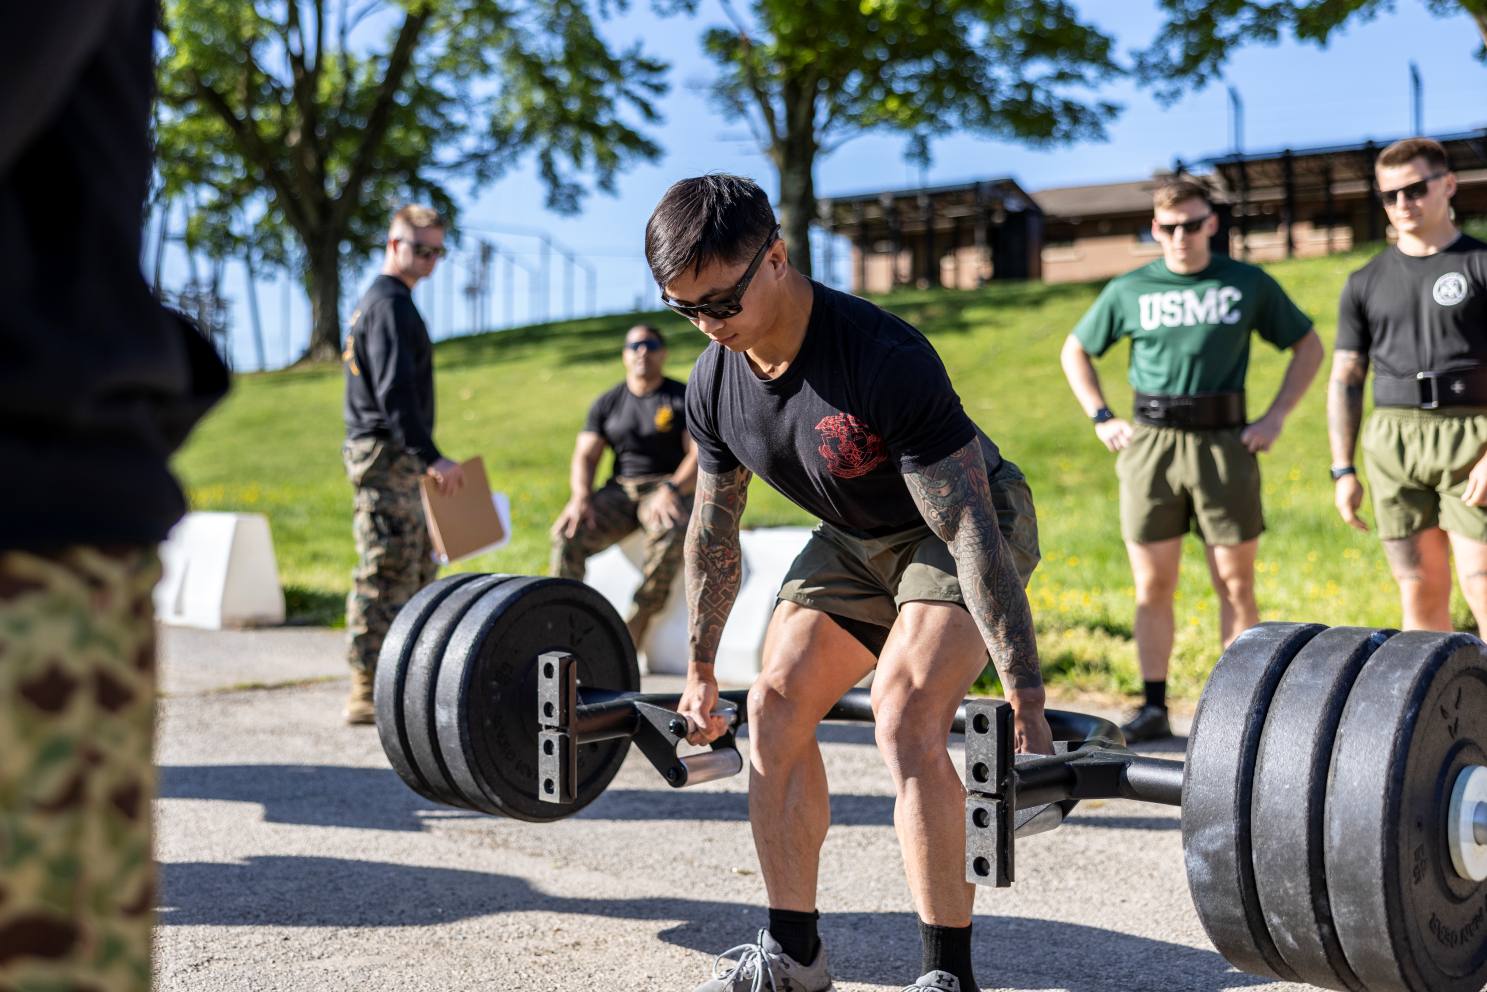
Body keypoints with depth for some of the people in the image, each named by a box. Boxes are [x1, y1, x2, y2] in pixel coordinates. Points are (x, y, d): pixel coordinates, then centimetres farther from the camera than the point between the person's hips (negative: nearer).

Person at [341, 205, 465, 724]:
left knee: (420, 571, 14)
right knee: (387, 575, -10)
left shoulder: (380, 302, 21)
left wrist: (423, 458, 24)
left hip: (395, 459, 11)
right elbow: (394, 391, -21)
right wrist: (430, 457, -23)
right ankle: (367, 692, -8)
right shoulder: (389, 304, -12)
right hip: (386, 455, -11)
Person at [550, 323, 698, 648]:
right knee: (567, 533, -24)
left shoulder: (684, 399, 4)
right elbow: (585, 456, 7)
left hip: (668, 489, -3)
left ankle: (638, 621, -29)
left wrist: (671, 490, -25)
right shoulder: (607, 404, 14)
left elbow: (699, 455, -7)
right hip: (619, 491, 3)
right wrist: (581, 497, -14)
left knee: (671, 530, -38)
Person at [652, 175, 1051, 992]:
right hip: (855, 538, 7)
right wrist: (700, 670, 10)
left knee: (905, 718, -25)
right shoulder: (713, 384, -13)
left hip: (961, 529, -7)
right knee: (775, 706, -3)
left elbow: (970, 530, -34)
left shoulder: (884, 361, -36)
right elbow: (713, 531, 3)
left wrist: (1026, 704, -35)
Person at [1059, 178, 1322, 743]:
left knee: (1235, 585, 2)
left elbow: (1308, 345, 15)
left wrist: (1277, 417, 4)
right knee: (1152, 587, 3)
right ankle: (1153, 707, 10)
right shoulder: (1128, 291, 8)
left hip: (1224, 444, -1)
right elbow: (1075, 351, 20)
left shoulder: (1249, 285, 6)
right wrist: (1101, 418, 8)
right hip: (1150, 446, 1)